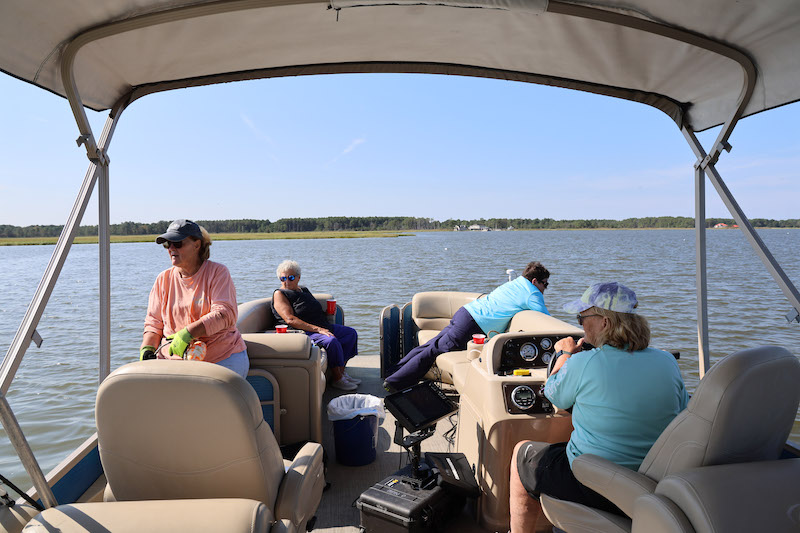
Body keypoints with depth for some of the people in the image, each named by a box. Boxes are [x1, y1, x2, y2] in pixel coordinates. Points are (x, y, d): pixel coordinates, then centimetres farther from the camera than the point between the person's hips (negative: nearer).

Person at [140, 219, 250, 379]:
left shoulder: (217, 272, 1)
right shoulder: (163, 279, 14)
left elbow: (226, 314, -13)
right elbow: (153, 322, 15)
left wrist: (188, 333, -23)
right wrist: (147, 350, -4)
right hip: (174, 358, 4)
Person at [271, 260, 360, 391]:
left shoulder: (304, 290, 20)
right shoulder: (279, 294, -5)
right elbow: (290, 320, -19)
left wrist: (327, 312, 10)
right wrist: (317, 329, -25)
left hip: (322, 327, 9)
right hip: (303, 332, -9)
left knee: (351, 333, 4)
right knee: (331, 341, -32)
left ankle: (341, 371, 5)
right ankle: (337, 379, -16)